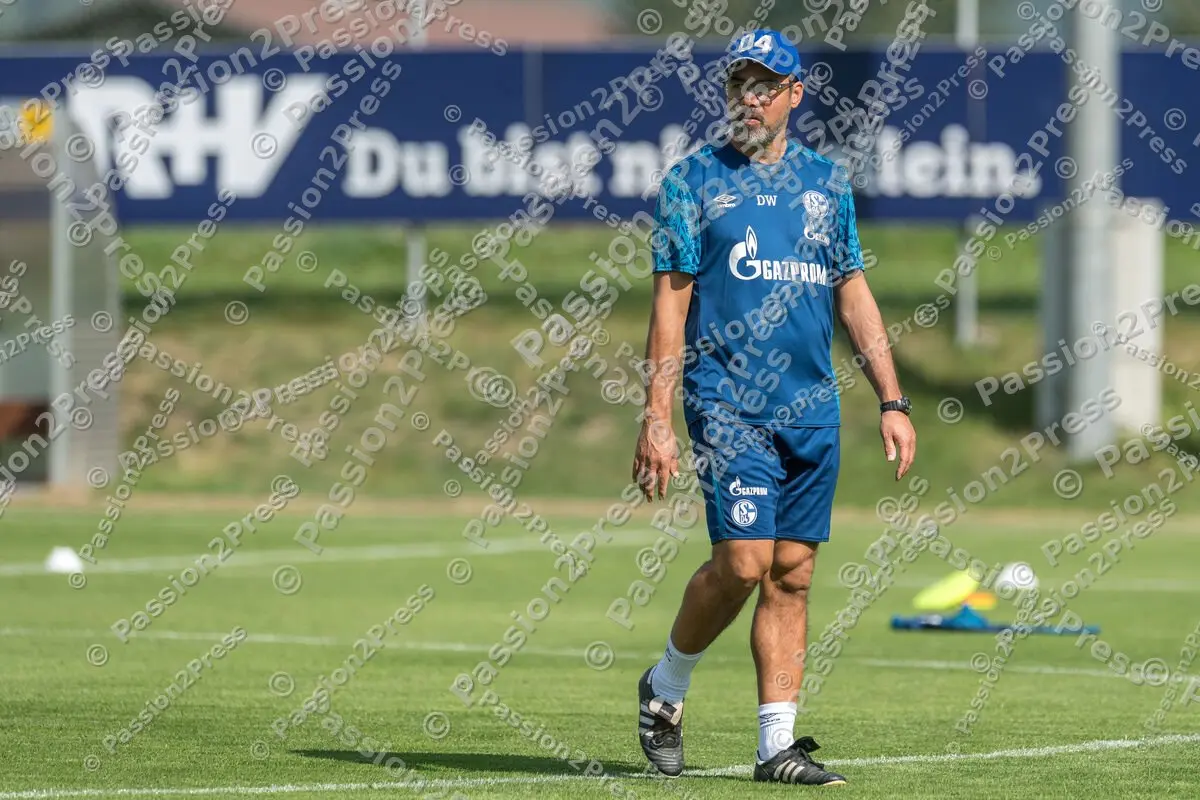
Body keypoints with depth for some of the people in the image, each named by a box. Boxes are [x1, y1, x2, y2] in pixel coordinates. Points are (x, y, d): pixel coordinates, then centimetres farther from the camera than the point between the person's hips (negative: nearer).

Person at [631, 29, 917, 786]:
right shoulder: (694, 179, 1)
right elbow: (670, 302, -2)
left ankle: (778, 745, 5)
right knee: (744, 560, -15)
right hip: (729, 403, -4)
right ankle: (666, 688, 9)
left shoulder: (827, 182, 12)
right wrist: (656, 420, -9)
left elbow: (853, 293, 16)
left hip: (813, 409, 4)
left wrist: (893, 401, 9)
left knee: (793, 574, 2)